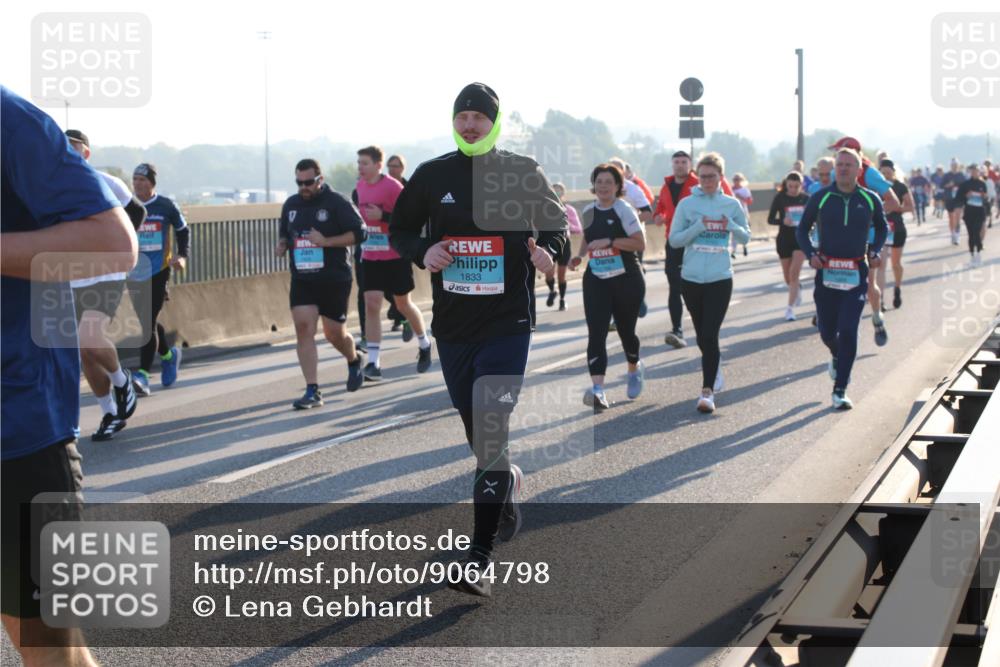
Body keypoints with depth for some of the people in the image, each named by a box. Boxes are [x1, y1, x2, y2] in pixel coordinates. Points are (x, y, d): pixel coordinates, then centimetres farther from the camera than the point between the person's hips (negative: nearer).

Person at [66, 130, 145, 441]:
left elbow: (136, 211, 10)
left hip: (107, 275, -5)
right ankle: (111, 415, 23)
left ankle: (121, 380, 4)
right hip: (72, 282, 5)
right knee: (85, 355, 6)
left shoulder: (106, 184, -5)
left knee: (90, 339, -26)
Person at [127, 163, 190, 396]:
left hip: (159, 272, -4)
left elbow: (183, 230, 11)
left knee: (149, 323, -12)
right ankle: (168, 355, 41)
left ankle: (142, 374, -12)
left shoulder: (166, 206, -2)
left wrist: (182, 255, -3)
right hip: (134, 274, 4)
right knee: (147, 323, 14)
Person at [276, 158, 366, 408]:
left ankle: (354, 360, 41)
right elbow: (284, 233, 24)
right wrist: (282, 245, 0)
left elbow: (358, 233, -11)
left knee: (334, 333, 5)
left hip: (335, 279, -4)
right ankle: (312, 391, -10)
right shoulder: (291, 205, 9)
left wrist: (326, 241, -22)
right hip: (302, 279, 4)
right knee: (303, 327, -11)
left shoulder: (337, 202, -7)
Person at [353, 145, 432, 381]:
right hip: (370, 256, 5)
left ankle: (424, 344, 36)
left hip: (396, 256, -5)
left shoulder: (392, 186, -16)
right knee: (371, 304, -6)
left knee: (403, 304, 10)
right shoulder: (359, 187, 4)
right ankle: (373, 362, -7)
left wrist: (382, 216, -26)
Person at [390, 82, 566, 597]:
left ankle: (480, 557, -12)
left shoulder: (523, 174, -1)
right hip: (452, 324, 4)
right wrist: (422, 251, -8)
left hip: (508, 323, -4)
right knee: (476, 429, 15)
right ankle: (510, 483, 48)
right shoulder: (431, 175, 4)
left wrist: (546, 251, -13)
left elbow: (556, 226, 9)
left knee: (491, 430, -13)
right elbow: (399, 230, 13)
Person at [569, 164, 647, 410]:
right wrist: (580, 255, 6)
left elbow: (640, 243, -15)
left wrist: (609, 242, -23)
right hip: (596, 280, 4)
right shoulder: (588, 212, 7)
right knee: (596, 333, -12)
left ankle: (634, 369, 44)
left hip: (626, 280, -4)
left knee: (625, 329, 11)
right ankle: (598, 390, -22)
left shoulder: (624, 210, -9)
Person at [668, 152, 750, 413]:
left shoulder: (731, 204, 1)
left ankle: (708, 391, -11)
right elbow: (674, 240, -1)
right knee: (701, 335, 13)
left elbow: (745, 237, 8)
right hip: (691, 278, 2)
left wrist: (731, 226, -13)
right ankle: (715, 370, 38)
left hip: (720, 279, -2)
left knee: (710, 335, -11)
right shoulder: (687, 204, 0)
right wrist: (699, 227, -16)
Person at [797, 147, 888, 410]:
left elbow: (882, 228, 20)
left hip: (856, 273, -1)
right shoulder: (820, 198, 0)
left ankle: (840, 391, -3)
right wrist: (810, 254, -7)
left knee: (848, 332, -9)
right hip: (827, 271, 1)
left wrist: (875, 251, 3)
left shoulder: (870, 200, 3)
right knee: (827, 331, 8)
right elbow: (802, 229, 10)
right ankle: (836, 356, 45)